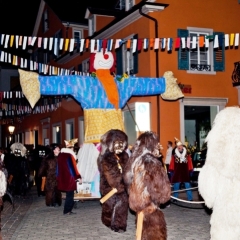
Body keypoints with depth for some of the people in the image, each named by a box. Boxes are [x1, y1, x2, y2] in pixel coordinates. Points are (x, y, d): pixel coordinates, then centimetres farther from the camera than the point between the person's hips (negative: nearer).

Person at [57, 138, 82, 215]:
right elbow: (73, 167, -16)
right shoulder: (70, 155, -16)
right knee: (70, 195, 4)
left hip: (63, 178, 7)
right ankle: (67, 210, 6)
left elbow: (58, 167, 11)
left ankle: (68, 210, 21)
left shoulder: (60, 155, 5)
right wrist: (78, 177, -9)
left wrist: (58, 177, 20)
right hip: (69, 178, -7)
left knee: (69, 194, 17)